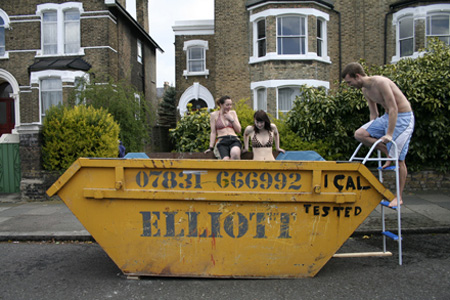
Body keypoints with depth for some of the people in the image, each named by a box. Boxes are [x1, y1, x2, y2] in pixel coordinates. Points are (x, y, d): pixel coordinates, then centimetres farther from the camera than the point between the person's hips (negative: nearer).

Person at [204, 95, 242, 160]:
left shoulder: (233, 113, 19)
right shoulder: (214, 114, 12)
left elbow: (239, 130, 16)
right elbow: (213, 132, 12)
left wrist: (231, 119, 4)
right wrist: (211, 147, 5)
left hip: (234, 140, 2)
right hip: (222, 141, -1)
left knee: (235, 153, -36)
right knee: (226, 160, -32)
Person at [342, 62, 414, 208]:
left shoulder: (380, 82, -23)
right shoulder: (365, 90, 4)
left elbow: (393, 109, -25)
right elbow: (373, 113, 13)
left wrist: (389, 134, -27)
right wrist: (371, 133, 14)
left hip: (403, 117, -8)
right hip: (387, 116, 8)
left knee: (398, 159, -6)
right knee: (359, 134, -8)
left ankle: (399, 197, 6)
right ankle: (388, 153, 4)